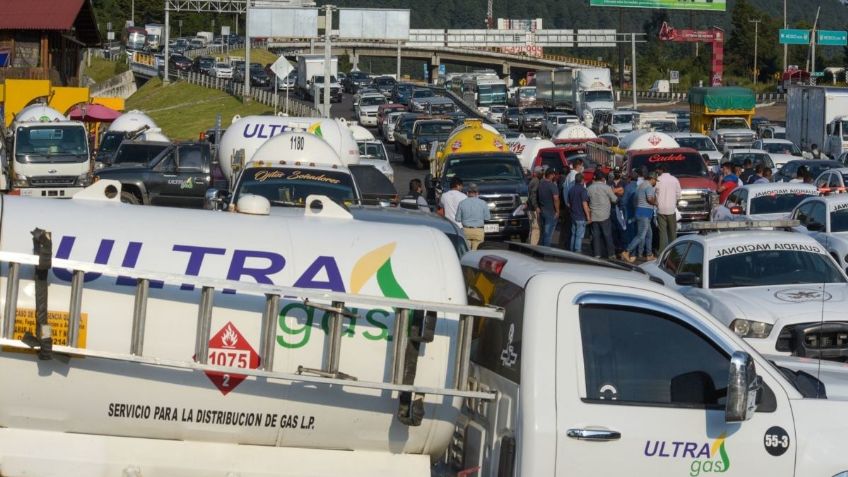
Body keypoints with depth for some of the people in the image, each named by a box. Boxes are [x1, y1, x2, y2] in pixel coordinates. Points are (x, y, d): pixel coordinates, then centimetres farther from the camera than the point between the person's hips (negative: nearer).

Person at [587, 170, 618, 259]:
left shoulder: (590, 188, 2)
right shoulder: (606, 187, -8)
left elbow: (588, 200, 9)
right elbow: (614, 199, -2)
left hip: (594, 216, 3)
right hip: (604, 215, -3)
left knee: (595, 235, 7)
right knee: (608, 235, 4)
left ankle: (597, 254, 5)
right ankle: (611, 254, 6)